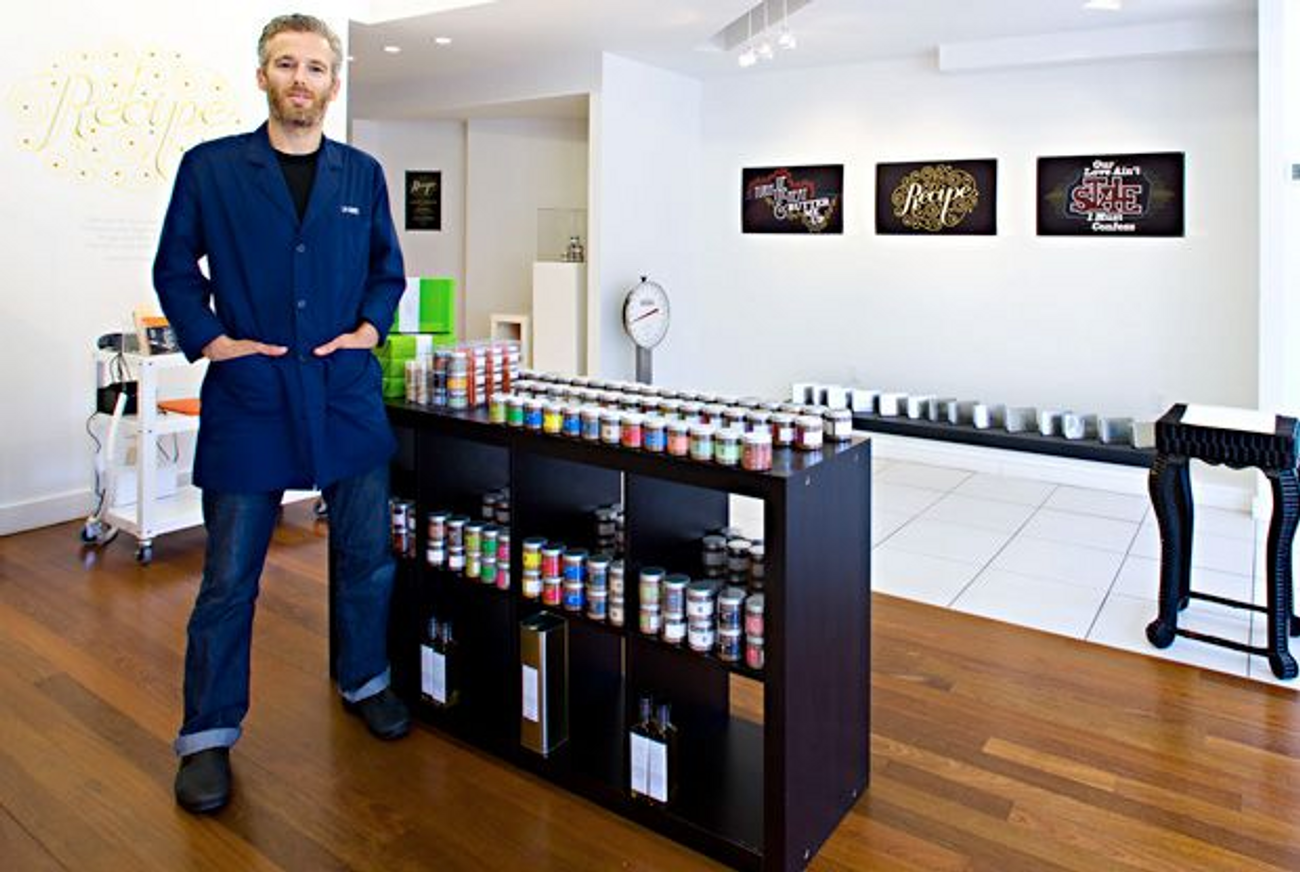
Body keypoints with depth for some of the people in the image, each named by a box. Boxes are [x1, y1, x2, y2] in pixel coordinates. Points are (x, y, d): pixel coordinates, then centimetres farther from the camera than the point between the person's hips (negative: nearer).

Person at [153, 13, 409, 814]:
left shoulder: (362, 174, 9)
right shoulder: (210, 169, 3)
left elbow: (388, 268, 16)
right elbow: (175, 268, 8)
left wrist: (371, 328, 0)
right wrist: (208, 339, -6)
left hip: (349, 395, 3)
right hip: (246, 397, -2)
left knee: (367, 557, 11)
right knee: (229, 576, 4)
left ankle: (365, 682, 35)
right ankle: (209, 735, 20)